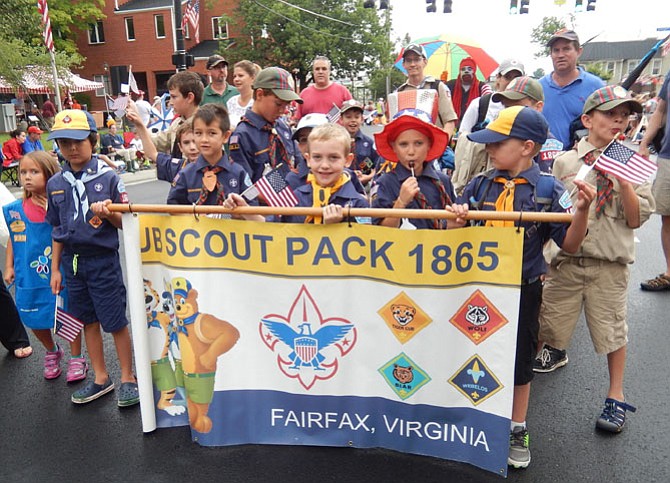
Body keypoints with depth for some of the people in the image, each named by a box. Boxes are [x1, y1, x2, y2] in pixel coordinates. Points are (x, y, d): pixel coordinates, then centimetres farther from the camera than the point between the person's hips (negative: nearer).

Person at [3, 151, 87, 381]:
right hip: (28, 276, 4)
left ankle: (76, 358, 28)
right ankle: (52, 351, 43)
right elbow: (12, 239, 11)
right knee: (35, 320, 16)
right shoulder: (15, 210, 0)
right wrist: (8, 267, 8)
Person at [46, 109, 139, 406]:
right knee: (88, 321, 14)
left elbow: (124, 222, -4)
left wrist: (108, 213, -25)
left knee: (116, 322, 2)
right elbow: (57, 230, 12)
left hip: (103, 260, -5)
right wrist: (55, 269, 11)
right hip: (72, 261, 5)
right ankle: (100, 378, 29)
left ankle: (128, 378, 19)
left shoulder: (108, 178, -8)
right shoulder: (55, 184, 6)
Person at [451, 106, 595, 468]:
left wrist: (582, 210, -25)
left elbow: (570, 245, -9)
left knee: (518, 360, 13)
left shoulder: (548, 190, -9)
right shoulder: (481, 185, -1)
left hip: (522, 290, -3)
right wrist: (457, 215, -17)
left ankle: (517, 431, 33)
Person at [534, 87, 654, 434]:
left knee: (612, 327, 9)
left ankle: (616, 396, 28)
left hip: (610, 263, 0)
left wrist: (624, 183, -16)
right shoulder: (565, 162, 1)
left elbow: (636, 220, -4)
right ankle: (555, 352, 44)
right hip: (566, 257, 1)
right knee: (552, 318, 12)